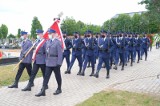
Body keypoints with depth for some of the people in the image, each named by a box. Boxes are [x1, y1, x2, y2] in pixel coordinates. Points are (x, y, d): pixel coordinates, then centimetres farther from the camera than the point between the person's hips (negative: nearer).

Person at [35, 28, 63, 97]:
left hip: (55, 63, -6)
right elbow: (47, 51, 15)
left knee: (57, 76, 9)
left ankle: (59, 89, 27)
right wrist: (46, 60, 11)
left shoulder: (58, 42, -12)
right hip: (48, 63, 6)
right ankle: (43, 91, 4)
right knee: (46, 76, 3)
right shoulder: (48, 42, 9)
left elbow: (60, 53, -15)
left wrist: (59, 63, -18)